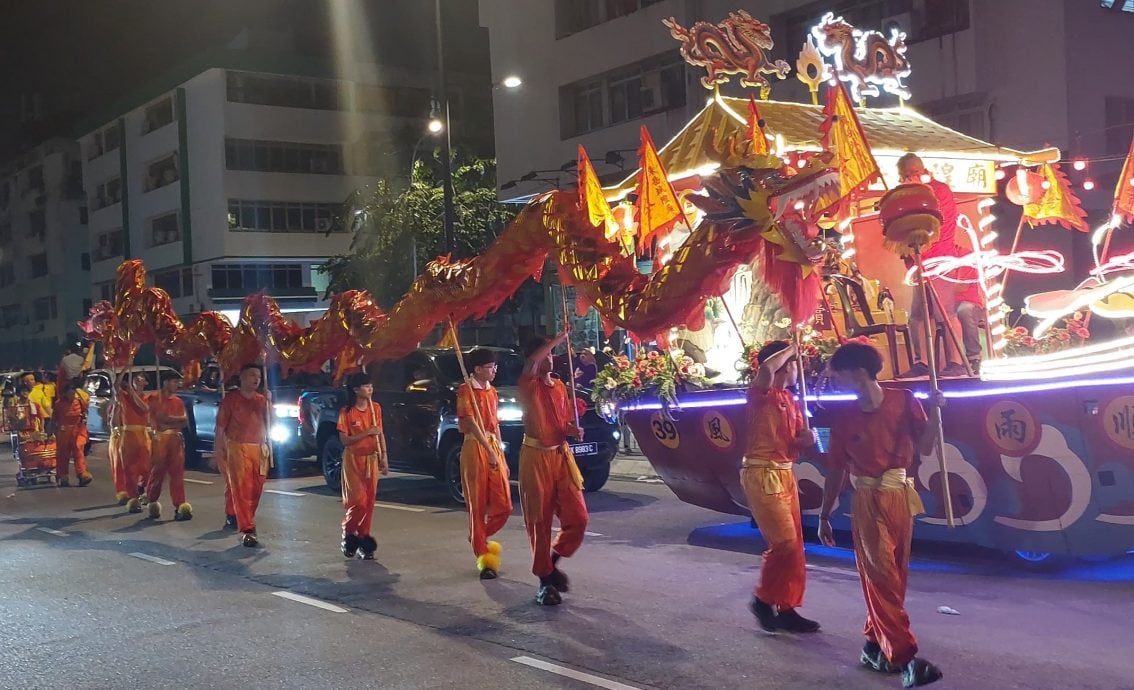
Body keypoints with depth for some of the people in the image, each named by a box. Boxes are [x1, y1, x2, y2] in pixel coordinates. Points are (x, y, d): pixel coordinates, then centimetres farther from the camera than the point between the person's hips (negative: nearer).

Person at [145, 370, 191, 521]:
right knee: (157, 472, -1)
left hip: (176, 439, 4)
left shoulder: (178, 401, 16)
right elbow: (161, 418, -10)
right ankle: (151, 503, 15)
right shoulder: (155, 399, 0)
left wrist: (170, 423, -8)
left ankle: (180, 507, -6)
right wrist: (177, 419, -1)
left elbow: (185, 422, 7)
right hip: (160, 439, -4)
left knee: (177, 473, -3)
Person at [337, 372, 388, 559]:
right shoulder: (347, 412, -10)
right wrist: (367, 433, -20)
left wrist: (384, 456, 3)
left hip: (371, 459, 4)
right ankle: (348, 535, 15)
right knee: (358, 502, -8)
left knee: (369, 502, 3)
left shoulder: (376, 408, 4)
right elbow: (344, 440, -12)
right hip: (353, 459, -4)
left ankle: (363, 539, 13)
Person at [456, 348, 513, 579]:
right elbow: (471, 423, -16)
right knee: (478, 507, 0)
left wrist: (501, 455, 15)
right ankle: (483, 557, 6)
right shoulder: (466, 390, -6)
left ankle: (479, 539, 25)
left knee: (504, 507, 1)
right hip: (475, 448, -7)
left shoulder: (492, 391, 16)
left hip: (494, 448, 7)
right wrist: (488, 450, -24)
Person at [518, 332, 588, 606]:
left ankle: (553, 561, 23)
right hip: (536, 457, -5)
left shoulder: (560, 386, 12)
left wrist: (573, 430, -2)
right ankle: (545, 580, 11)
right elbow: (532, 362, -28)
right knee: (539, 521, 1)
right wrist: (560, 338, -22)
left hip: (562, 455, 5)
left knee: (577, 518, 0)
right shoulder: (528, 385, -6)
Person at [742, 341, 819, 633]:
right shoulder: (761, 393, -11)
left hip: (785, 474, 9)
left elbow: (795, 441, 19)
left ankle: (787, 609, 16)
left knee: (795, 545, 9)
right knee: (784, 543, -11)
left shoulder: (791, 400, 14)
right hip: (762, 474, -9)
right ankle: (763, 600, 7)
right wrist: (790, 350, -16)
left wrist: (806, 438, -5)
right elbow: (767, 368, -34)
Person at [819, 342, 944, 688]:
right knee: (881, 576, -8)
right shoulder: (845, 420, 1)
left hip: (900, 495, 2)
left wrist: (934, 413, -17)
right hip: (869, 500, -2)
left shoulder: (904, 401, 0)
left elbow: (925, 447, -3)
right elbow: (835, 471, 5)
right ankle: (904, 657, -10)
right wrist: (824, 516, 7)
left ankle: (876, 645, 22)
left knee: (894, 575, 8)